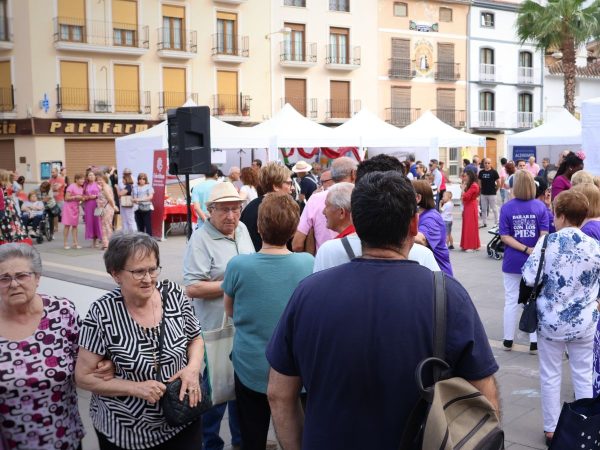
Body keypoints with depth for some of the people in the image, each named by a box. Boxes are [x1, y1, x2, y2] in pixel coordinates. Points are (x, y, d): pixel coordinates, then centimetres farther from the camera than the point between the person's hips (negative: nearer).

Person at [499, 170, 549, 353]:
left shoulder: (507, 207, -8)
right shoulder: (540, 206, -8)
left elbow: (505, 237, -13)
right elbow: (544, 235, -12)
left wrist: (526, 249, -15)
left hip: (512, 261, 0)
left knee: (511, 300, 12)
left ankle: (508, 340, 20)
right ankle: (534, 342, 14)